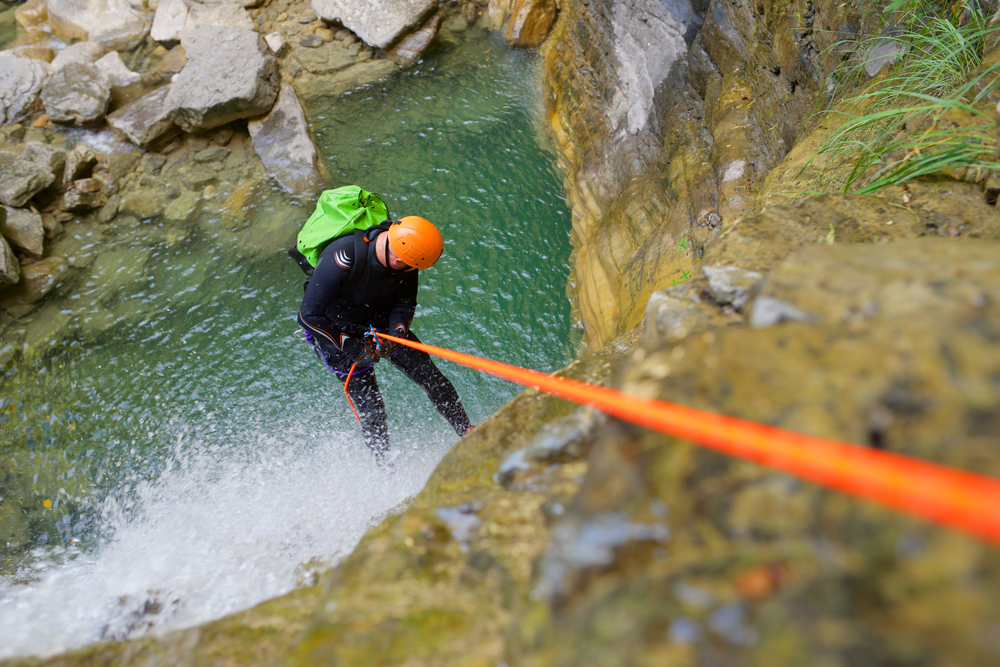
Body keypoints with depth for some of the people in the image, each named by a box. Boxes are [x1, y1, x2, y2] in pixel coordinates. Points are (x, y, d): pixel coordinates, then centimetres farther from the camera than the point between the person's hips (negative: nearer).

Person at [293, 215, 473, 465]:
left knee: (430, 376, -4)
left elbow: (405, 304, -9)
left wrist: (397, 332, -29)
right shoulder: (342, 259, -38)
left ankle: (469, 435, 10)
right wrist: (353, 348, -29)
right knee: (370, 407, -5)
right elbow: (309, 316, -31)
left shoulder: (405, 249, -22)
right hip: (339, 331, -4)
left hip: (381, 323, 4)